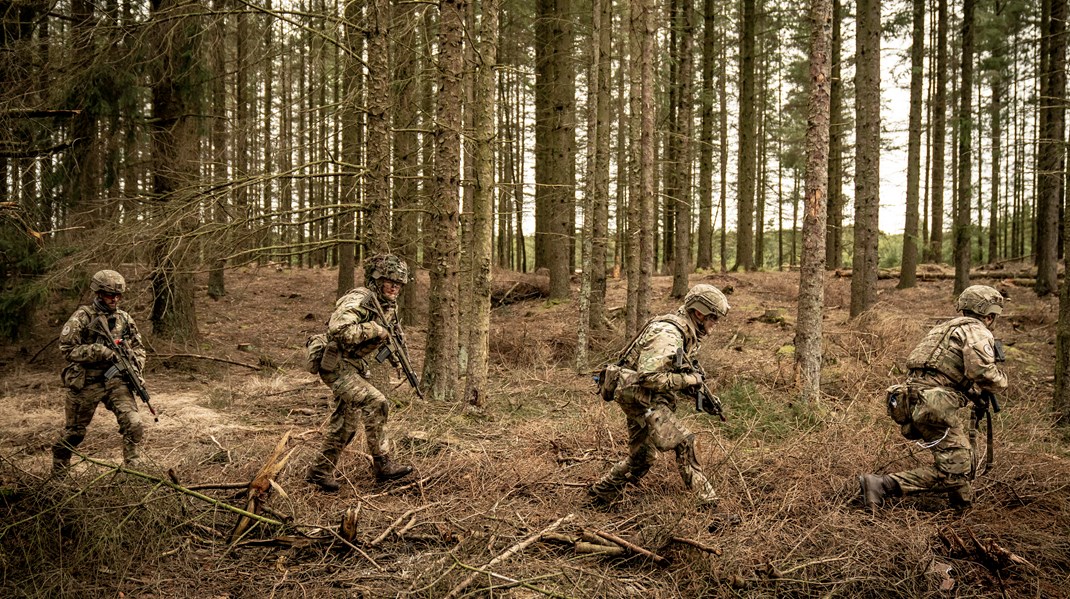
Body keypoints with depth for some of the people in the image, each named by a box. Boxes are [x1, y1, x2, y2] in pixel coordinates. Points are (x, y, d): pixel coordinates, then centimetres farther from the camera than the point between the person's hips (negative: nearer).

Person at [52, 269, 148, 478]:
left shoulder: (124, 319, 8)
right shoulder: (83, 316, -8)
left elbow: (138, 348, 17)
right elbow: (67, 348, -14)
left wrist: (136, 367, -1)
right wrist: (101, 352, -21)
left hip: (116, 380, 3)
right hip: (86, 383, -3)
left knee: (133, 424, -14)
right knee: (74, 431, 11)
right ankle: (58, 474, 34)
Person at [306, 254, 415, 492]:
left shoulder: (390, 306, 9)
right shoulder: (359, 299, -19)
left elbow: (391, 335, 24)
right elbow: (339, 329, -34)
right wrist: (374, 330, -27)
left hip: (355, 368, 10)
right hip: (336, 365, -10)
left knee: (346, 424, 13)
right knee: (375, 403, -21)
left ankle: (320, 471, 26)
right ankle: (382, 464, -12)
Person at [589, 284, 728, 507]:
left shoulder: (686, 333, 10)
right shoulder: (667, 334, -22)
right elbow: (649, 377, -29)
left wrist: (698, 388, 6)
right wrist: (689, 380, -20)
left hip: (651, 402, 11)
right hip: (640, 397, -11)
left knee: (642, 457, 17)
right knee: (682, 442, -17)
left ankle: (601, 492, 29)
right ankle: (703, 495, -10)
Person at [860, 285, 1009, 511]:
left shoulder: (947, 327, 27)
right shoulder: (977, 331, -2)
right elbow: (982, 371, -18)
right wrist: (1001, 379, 3)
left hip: (914, 397, 10)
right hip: (934, 404, -10)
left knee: (961, 457, 23)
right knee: (953, 470, -10)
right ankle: (881, 485, -19)